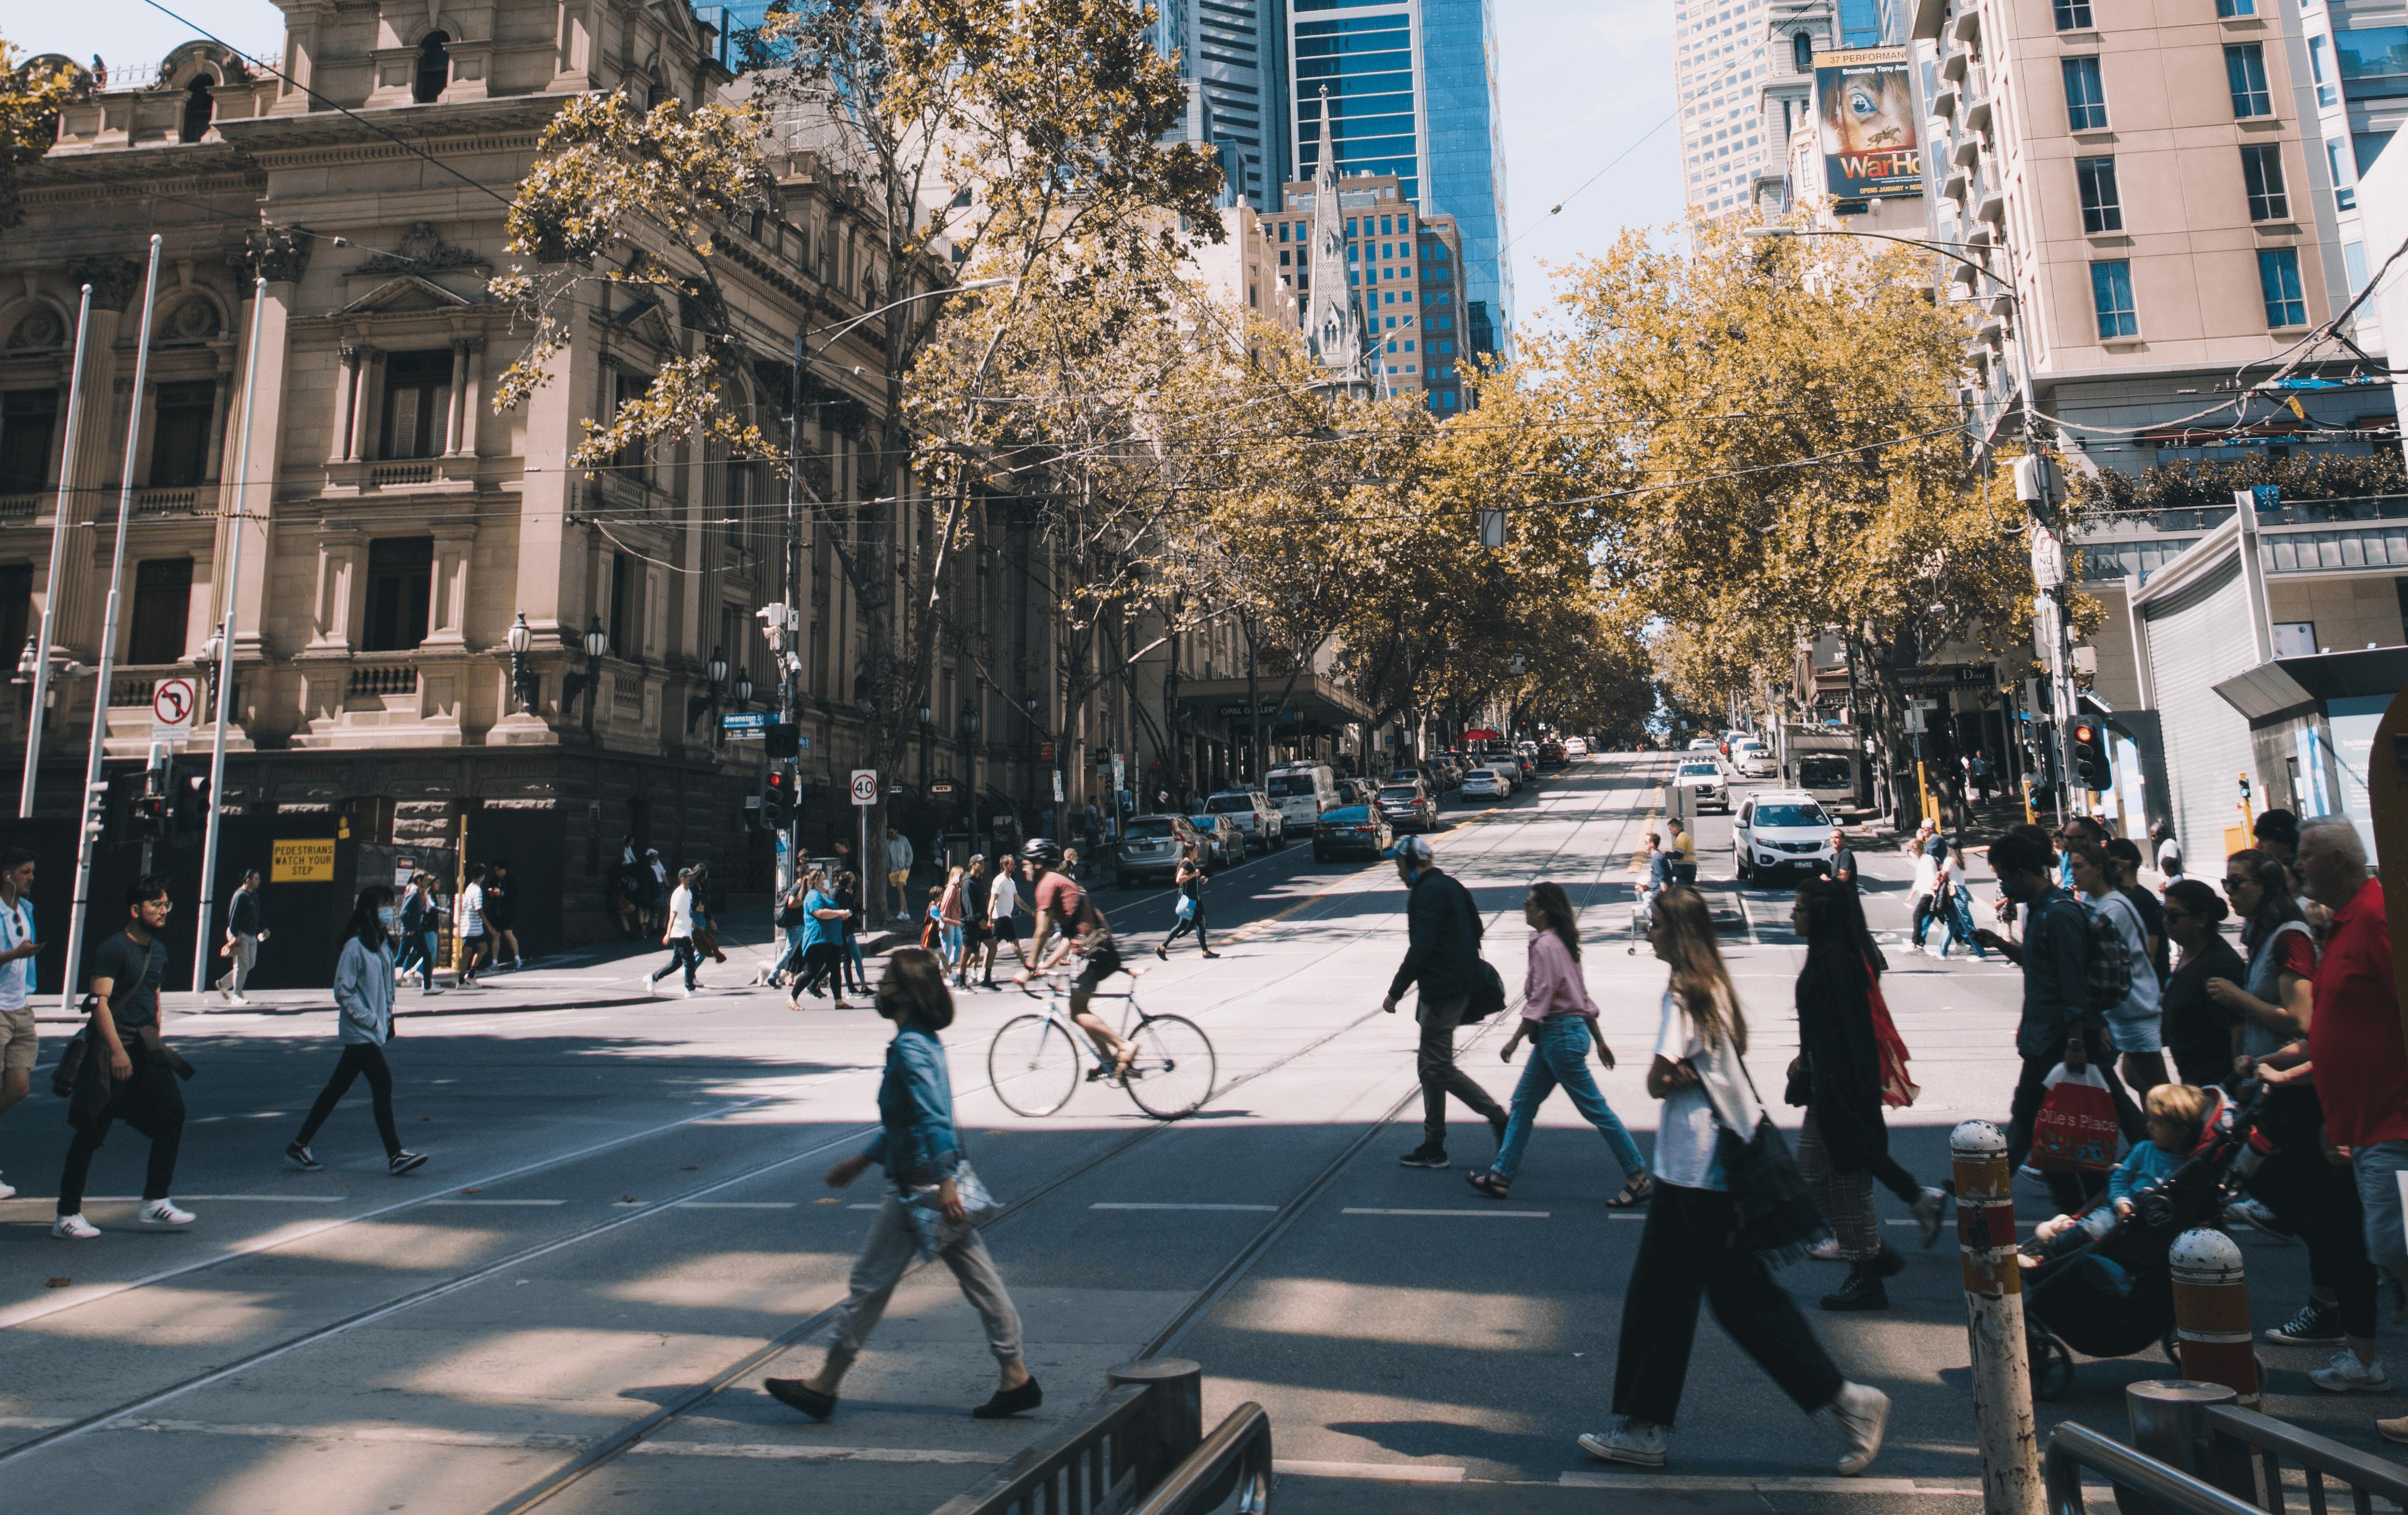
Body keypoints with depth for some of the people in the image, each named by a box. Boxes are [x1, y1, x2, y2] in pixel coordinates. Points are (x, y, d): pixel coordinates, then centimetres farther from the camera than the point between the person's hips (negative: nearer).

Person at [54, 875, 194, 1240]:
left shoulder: (158, 950, 13)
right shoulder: (113, 949, -12)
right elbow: (100, 1002, -18)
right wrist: (117, 1051, -24)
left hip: (145, 1045, 7)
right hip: (109, 1045, -7)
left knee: (171, 1112, -3)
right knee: (92, 1130, -1)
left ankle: (154, 1203, 2)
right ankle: (67, 1214, 12)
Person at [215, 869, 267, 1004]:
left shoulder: (254, 894, 14)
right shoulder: (240, 895, -14)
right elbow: (233, 917, -17)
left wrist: (262, 929, 16)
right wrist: (235, 936, -21)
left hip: (251, 936, 9)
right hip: (240, 935, -9)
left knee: (250, 964, 11)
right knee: (242, 965, -7)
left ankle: (223, 984, 25)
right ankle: (237, 996, 0)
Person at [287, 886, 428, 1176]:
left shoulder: (383, 947, 12)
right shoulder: (355, 947, -14)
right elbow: (343, 992, -14)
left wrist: (387, 1019, 12)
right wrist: (369, 1020, -15)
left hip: (375, 1031, 8)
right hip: (360, 1032, -8)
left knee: (338, 1088, 14)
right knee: (383, 1084, -10)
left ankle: (299, 1146, 24)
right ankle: (395, 1156, -7)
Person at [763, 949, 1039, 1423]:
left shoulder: (909, 1049, -18)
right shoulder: (924, 1040, 12)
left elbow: (935, 1120, -25)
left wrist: (944, 1184, -27)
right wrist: (863, 1161, 27)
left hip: (921, 1187, -10)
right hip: (941, 1180, 10)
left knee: (870, 1281, 4)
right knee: (979, 1279, 11)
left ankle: (823, 1387, 18)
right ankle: (1016, 1378, 16)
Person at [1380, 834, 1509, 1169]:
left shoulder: (1427, 893, -16)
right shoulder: (1451, 886, 15)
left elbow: (1420, 948, -23)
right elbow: (1476, 929, 22)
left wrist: (1396, 991, -18)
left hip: (1441, 991, -10)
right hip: (1461, 987, 10)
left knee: (1438, 1067, -4)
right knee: (1430, 1065, 13)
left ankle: (1499, 1119, -3)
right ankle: (1433, 1147, 17)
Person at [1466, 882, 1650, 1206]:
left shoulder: (1545, 946, -16)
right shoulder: (1560, 942, 12)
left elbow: (1539, 1000, -19)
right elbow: (1583, 996, 16)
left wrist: (1515, 1040, -13)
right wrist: (1599, 1040, 20)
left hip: (1560, 1035, -10)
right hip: (1575, 1030, 10)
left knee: (1594, 1109, -2)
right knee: (1522, 1104, 13)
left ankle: (1639, 1179, 7)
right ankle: (1500, 1177, 18)